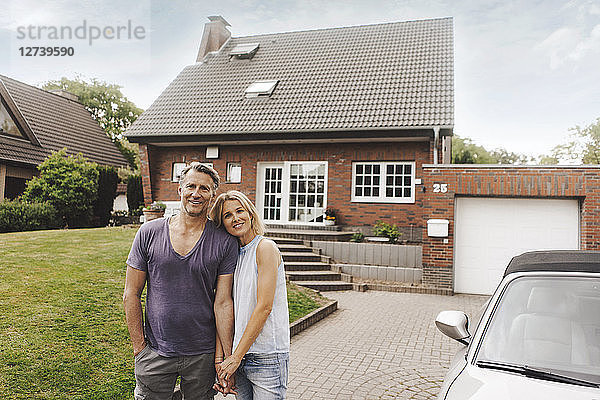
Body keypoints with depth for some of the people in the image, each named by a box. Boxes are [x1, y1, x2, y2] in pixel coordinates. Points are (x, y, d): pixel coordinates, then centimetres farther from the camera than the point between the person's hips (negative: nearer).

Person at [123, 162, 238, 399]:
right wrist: (139, 347, -1)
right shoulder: (149, 233, -3)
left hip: (203, 355, 0)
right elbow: (131, 294, 2)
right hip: (155, 353, 1)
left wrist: (227, 358, -10)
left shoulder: (225, 242, -7)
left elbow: (223, 302, -7)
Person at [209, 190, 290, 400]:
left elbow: (264, 306, -17)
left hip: (267, 358, -6)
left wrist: (236, 357, -13)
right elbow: (229, 307, 10)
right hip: (241, 355, 6)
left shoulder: (266, 248, -12)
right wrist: (227, 356, 4)